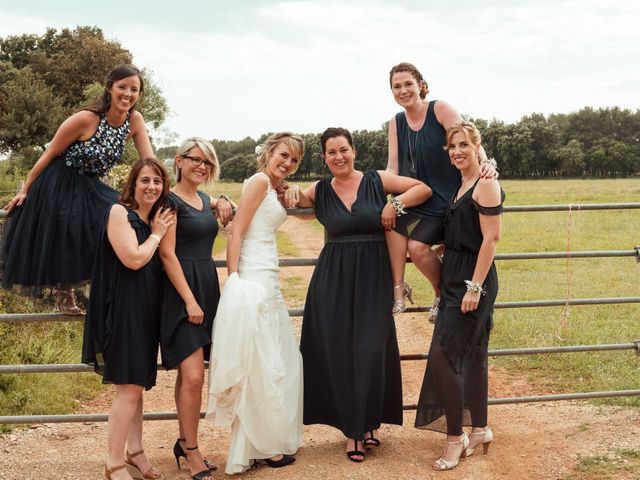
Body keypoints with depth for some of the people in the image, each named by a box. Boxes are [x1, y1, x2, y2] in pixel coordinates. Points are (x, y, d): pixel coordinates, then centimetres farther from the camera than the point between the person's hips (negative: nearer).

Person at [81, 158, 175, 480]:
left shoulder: (157, 218, 14)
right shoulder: (120, 212, -9)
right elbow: (133, 259, -17)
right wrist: (156, 234, -6)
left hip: (146, 309, 8)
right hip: (124, 307, -8)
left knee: (136, 384, 15)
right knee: (129, 388, -9)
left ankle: (134, 451, 25)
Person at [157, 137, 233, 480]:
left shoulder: (203, 199, 14)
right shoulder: (171, 200, -8)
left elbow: (218, 203, 40)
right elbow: (167, 254, -13)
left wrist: (223, 202, 15)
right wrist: (189, 300, -17)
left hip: (207, 288, 8)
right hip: (181, 293, -8)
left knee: (189, 373, 13)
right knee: (193, 376, -12)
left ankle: (184, 443, 22)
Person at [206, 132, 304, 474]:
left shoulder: (275, 188, 17)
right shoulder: (259, 181, -9)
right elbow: (235, 233, -16)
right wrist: (233, 279, -20)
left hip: (269, 281, 10)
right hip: (252, 281, -10)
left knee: (284, 361, 15)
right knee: (261, 365, -3)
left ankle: (275, 437, 25)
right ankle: (261, 446, 8)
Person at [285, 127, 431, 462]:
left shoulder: (377, 181, 0)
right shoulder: (320, 191, 5)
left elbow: (424, 188, 2)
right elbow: (293, 198, 19)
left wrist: (396, 204, -13)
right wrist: (292, 191, -3)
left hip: (373, 278, -1)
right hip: (333, 280, 2)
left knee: (371, 351, -2)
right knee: (339, 352, 2)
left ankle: (368, 423, 16)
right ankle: (352, 428, 14)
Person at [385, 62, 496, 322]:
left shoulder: (440, 109, -9)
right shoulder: (396, 123, 8)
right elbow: (393, 167, 2)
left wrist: (486, 163, -38)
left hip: (445, 196, -5)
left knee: (417, 246, -22)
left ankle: (442, 293, 6)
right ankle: (398, 289, -17)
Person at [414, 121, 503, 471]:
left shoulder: (486, 185, -11)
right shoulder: (460, 187, 15)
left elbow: (490, 238, -17)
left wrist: (474, 287, -21)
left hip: (474, 281, -9)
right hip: (455, 279, 9)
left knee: (442, 355, -11)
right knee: (471, 355, 14)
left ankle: (455, 436, -1)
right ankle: (479, 430, 25)